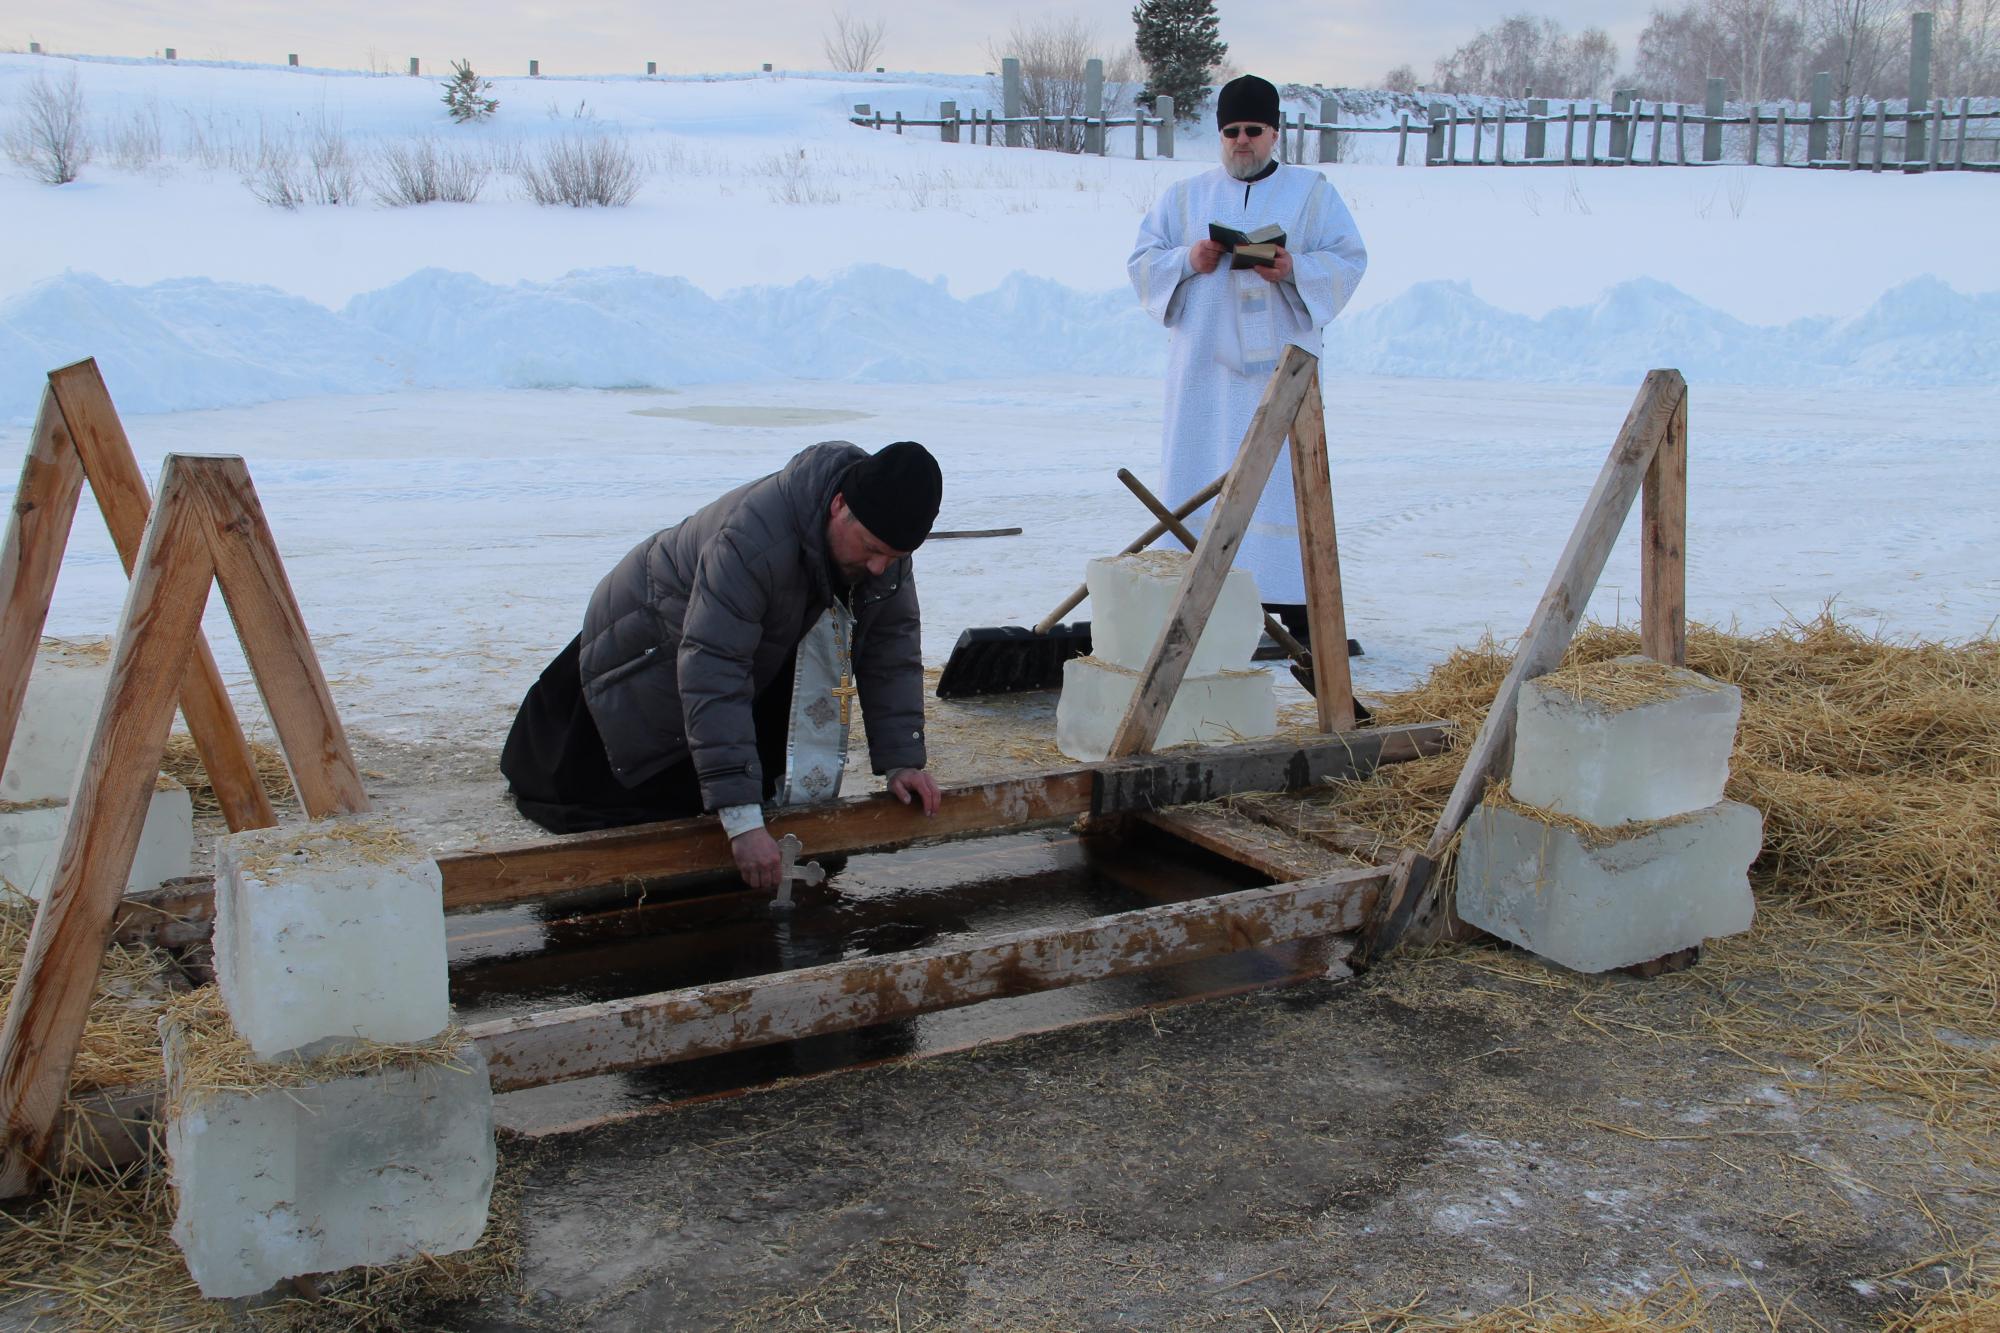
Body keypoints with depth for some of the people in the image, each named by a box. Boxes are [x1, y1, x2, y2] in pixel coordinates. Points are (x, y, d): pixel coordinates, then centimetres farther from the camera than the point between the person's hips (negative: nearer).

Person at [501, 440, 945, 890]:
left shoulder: (883, 537, -19)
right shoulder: (755, 536, -43)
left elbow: (892, 646, -10)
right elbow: (711, 672, -45)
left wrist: (901, 761, -19)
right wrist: (742, 819, -48)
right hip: (648, 645, -7)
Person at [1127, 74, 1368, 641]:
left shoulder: (1312, 191, 11)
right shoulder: (1185, 195, 16)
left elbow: (1349, 261, 3)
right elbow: (1141, 262, 11)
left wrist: (1295, 269, -15)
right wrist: (1187, 261, -9)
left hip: (1281, 364, -2)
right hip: (1205, 365, 2)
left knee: (1284, 479, -6)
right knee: (1200, 479, -2)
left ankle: (1297, 610, -2)